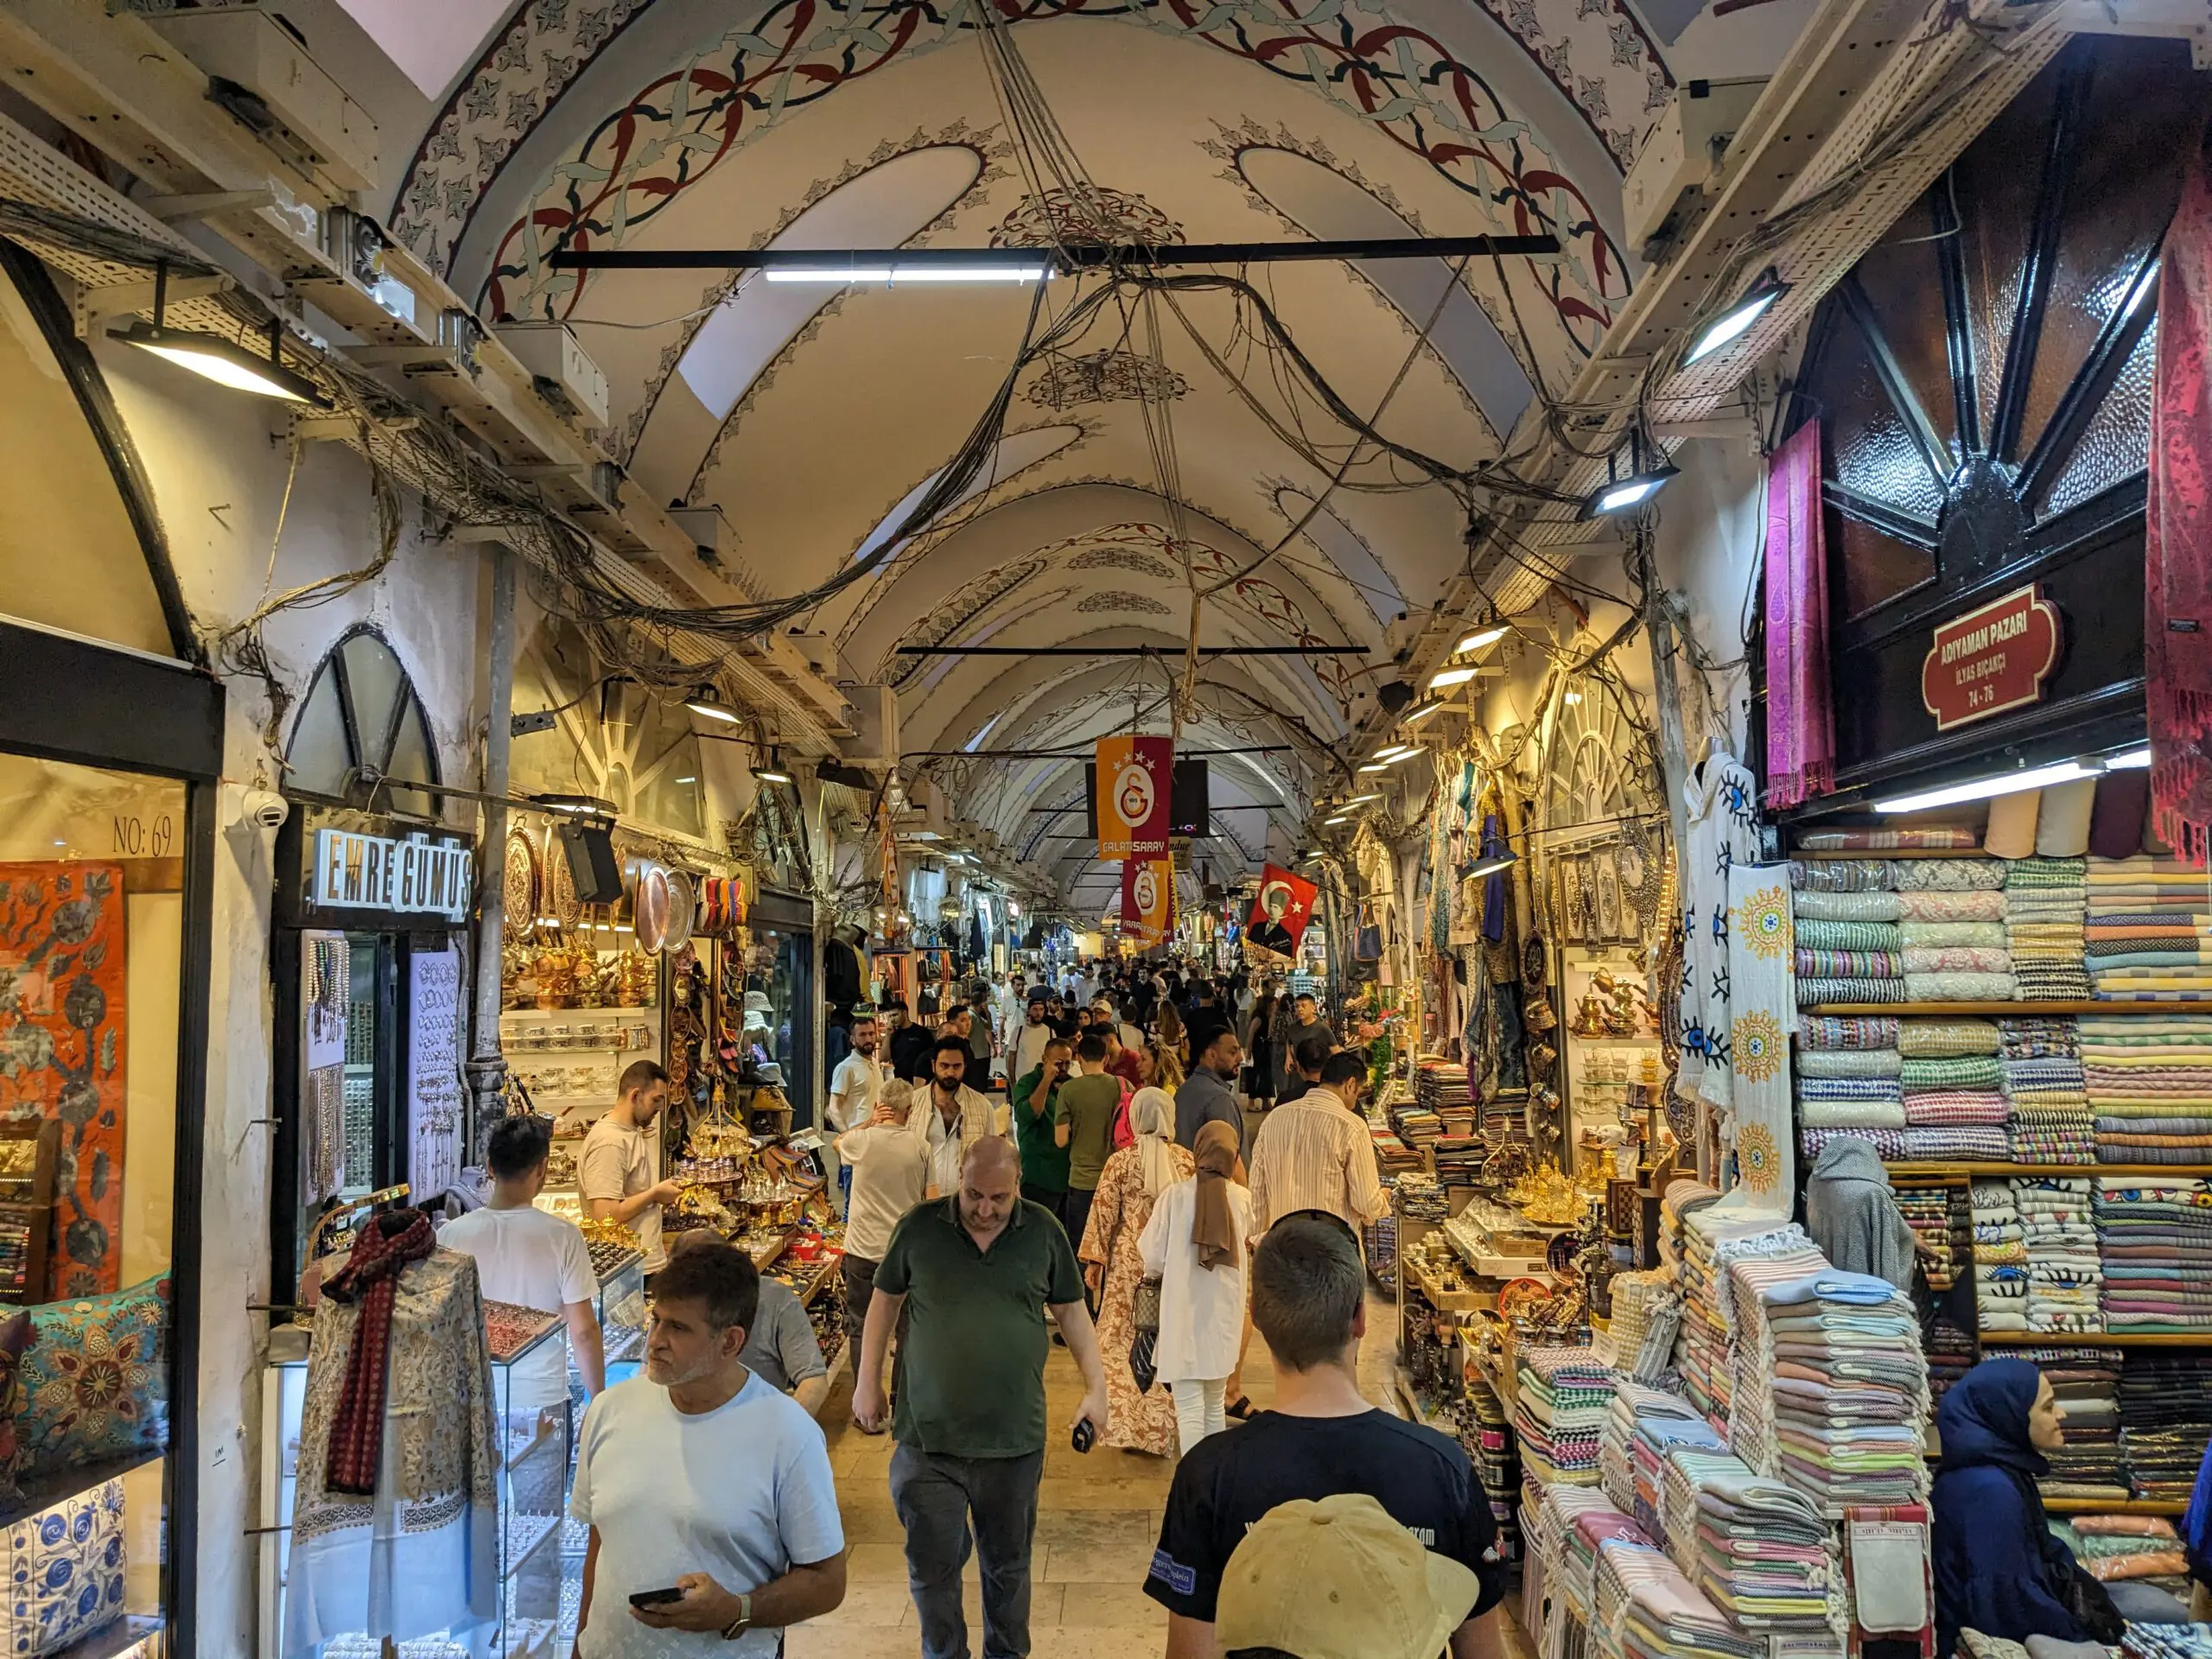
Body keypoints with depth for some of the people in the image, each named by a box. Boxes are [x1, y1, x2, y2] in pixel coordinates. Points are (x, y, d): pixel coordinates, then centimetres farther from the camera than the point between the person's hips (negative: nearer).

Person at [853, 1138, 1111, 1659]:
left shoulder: (1044, 1232, -3)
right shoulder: (919, 1227, -6)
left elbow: (1071, 1310, 7)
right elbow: (886, 1301, 6)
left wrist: (1096, 1388, 2)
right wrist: (867, 1382, 7)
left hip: (1014, 1440, 1)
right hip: (928, 1439, -1)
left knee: (1008, 1564, 17)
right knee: (932, 1566, 9)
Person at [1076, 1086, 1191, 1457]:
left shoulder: (1120, 1162, -8)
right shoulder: (1186, 1161, -2)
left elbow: (1104, 1212, -5)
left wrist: (1093, 1260, 3)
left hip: (1129, 1262, -2)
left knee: (1119, 1343, 9)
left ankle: (1128, 1424, 5)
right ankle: (1160, 1427, 18)